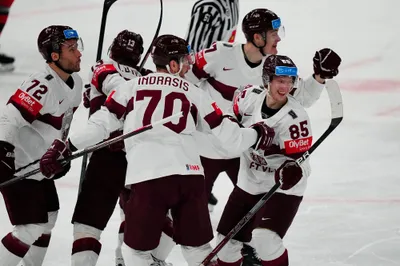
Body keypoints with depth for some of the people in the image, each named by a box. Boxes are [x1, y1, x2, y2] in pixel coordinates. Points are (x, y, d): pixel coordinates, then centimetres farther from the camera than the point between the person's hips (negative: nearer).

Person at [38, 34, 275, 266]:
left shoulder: (132, 87, 15)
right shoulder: (192, 92, 19)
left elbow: (103, 122, 8)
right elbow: (223, 131, 20)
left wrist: (66, 147, 11)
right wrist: (256, 135, 37)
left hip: (147, 178, -2)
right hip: (189, 175, 2)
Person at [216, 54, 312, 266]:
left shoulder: (295, 117, -22)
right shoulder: (250, 96, -10)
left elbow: (299, 157, -21)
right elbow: (234, 116, 12)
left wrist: (293, 170, -40)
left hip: (282, 188, -5)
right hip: (249, 182, 6)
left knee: (265, 238, -25)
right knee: (228, 239, 11)